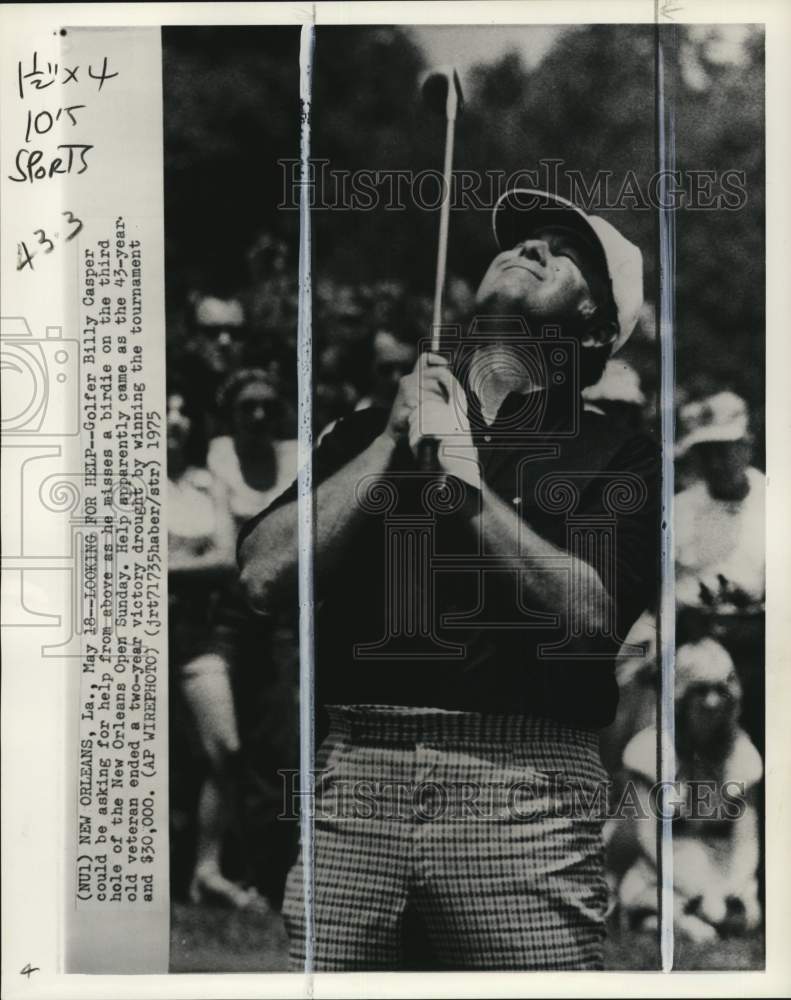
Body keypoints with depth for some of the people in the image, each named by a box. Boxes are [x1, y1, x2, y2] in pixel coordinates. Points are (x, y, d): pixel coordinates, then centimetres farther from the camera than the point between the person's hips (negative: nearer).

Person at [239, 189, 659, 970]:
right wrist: (395, 443, 1)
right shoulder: (368, 427, 16)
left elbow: (589, 613, -7)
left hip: (521, 788, -1)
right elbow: (263, 574, 4)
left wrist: (464, 476, -8)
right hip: (351, 768, 2)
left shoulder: (617, 457, 9)